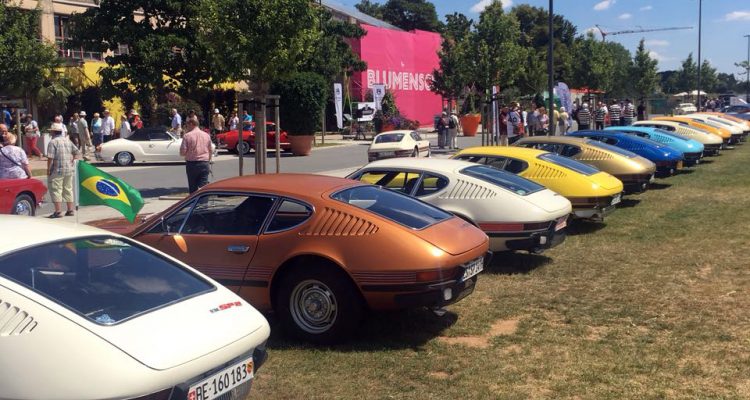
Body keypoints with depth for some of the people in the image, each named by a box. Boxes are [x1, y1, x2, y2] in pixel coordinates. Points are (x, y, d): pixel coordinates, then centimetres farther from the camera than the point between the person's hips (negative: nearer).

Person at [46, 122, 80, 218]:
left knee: (56, 190, -3)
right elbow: (77, 152, 14)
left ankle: (58, 211, -7)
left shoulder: (53, 142, -10)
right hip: (69, 170, 7)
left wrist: (48, 169, -10)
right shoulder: (68, 140, 12)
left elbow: (50, 157, -15)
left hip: (57, 170, -7)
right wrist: (72, 161, 13)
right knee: (68, 189, 15)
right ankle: (70, 210, 17)